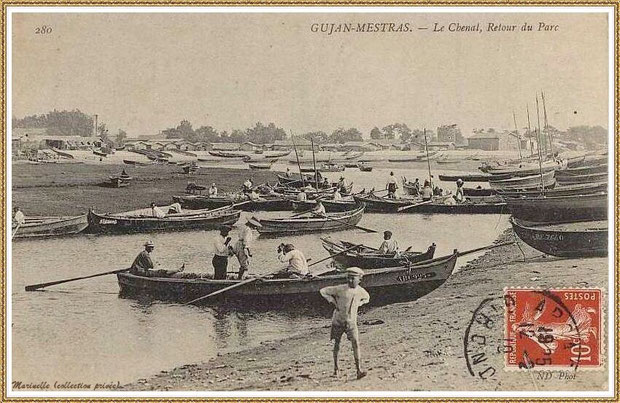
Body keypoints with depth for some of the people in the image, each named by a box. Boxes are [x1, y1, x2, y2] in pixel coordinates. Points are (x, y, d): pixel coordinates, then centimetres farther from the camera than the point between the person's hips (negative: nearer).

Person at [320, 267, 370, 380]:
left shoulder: (361, 291, -3)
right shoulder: (341, 289, -14)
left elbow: (367, 298, 22)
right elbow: (323, 291, -7)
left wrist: (357, 304, 4)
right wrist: (332, 301, -14)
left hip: (351, 321, 1)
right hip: (338, 320, -1)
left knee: (355, 343, -12)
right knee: (337, 344, 8)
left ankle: (359, 370, -16)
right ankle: (336, 368, 23)